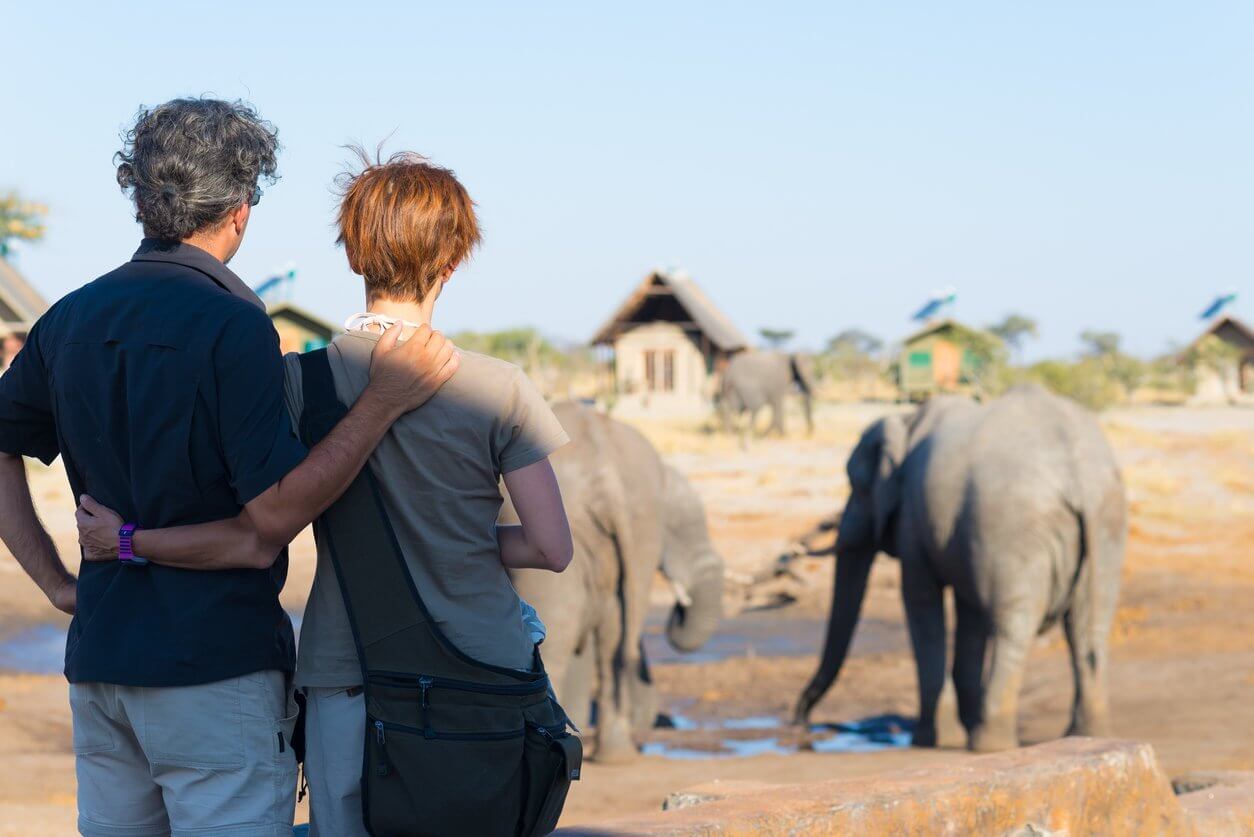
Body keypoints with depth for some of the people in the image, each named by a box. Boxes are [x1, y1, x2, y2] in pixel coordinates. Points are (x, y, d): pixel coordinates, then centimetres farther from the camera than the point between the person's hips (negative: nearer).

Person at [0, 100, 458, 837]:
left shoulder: (70, 320, 8)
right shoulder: (232, 325, -14)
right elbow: (272, 515, -18)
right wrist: (382, 404, -17)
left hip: (99, 659, 7)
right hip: (217, 665, -7)